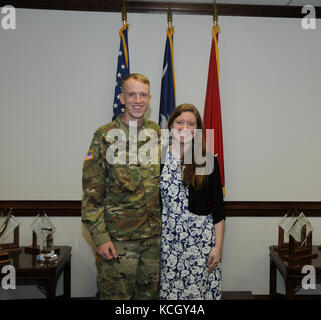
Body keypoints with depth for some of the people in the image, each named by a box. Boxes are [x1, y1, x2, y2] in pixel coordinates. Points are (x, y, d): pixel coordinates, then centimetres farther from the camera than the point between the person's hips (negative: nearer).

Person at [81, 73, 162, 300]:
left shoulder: (157, 134, 6)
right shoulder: (106, 137, -8)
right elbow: (92, 192, -9)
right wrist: (100, 236, -13)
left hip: (154, 237, 4)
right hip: (117, 238, -4)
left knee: (150, 293, 17)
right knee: (116, 295, 7)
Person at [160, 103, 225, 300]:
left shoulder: (208, 161, -2)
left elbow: (218, 208, 0)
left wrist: (218, 246, -4)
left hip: (200, 239, -1)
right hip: (167, 239, 1)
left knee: (197, 290, 5)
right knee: (168, 289, 9)